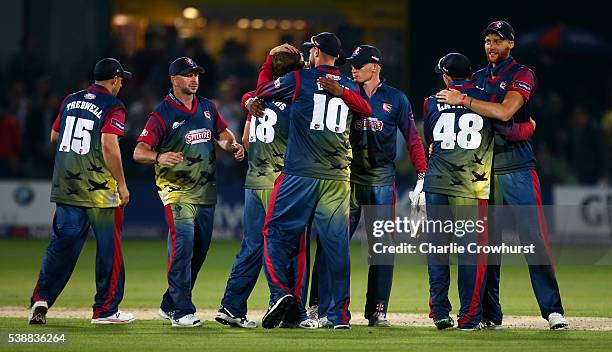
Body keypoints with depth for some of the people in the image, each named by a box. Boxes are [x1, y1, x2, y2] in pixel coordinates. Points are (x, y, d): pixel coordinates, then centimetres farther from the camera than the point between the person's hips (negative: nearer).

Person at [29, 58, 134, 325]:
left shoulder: (70, 100, 13)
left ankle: (41, 299, -7)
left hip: (65, 186, 6)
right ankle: (105, 310, 9)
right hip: (100, 190, -6)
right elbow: (109, 145, -18)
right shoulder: (113, 107, -7)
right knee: (108, 247, 5)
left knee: (61, 243, 6)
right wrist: (121, 184, -13)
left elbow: (54, 137, 20)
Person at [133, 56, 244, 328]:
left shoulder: (207, 107, 12)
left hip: (206, 191, 7)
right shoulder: (162, 115, -8)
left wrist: (232, 145, -1)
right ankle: (182, 312, -17)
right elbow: (139, 152, -13)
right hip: (177, 191, -7)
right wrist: (159, 157, -35)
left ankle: (170, 305, 23)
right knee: (183, 245, -18)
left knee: (199, 250, 10)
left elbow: (223, 133, 23)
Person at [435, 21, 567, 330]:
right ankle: (489, 314, 8)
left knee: (534, 239, -10)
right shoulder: (478, 78, 17)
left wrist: (462, 99, -16)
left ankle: (552, 309, -10)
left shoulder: (522, 75, -3)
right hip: (485, 171, 5)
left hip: (518, 172, -5)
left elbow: (504, 111, -19)